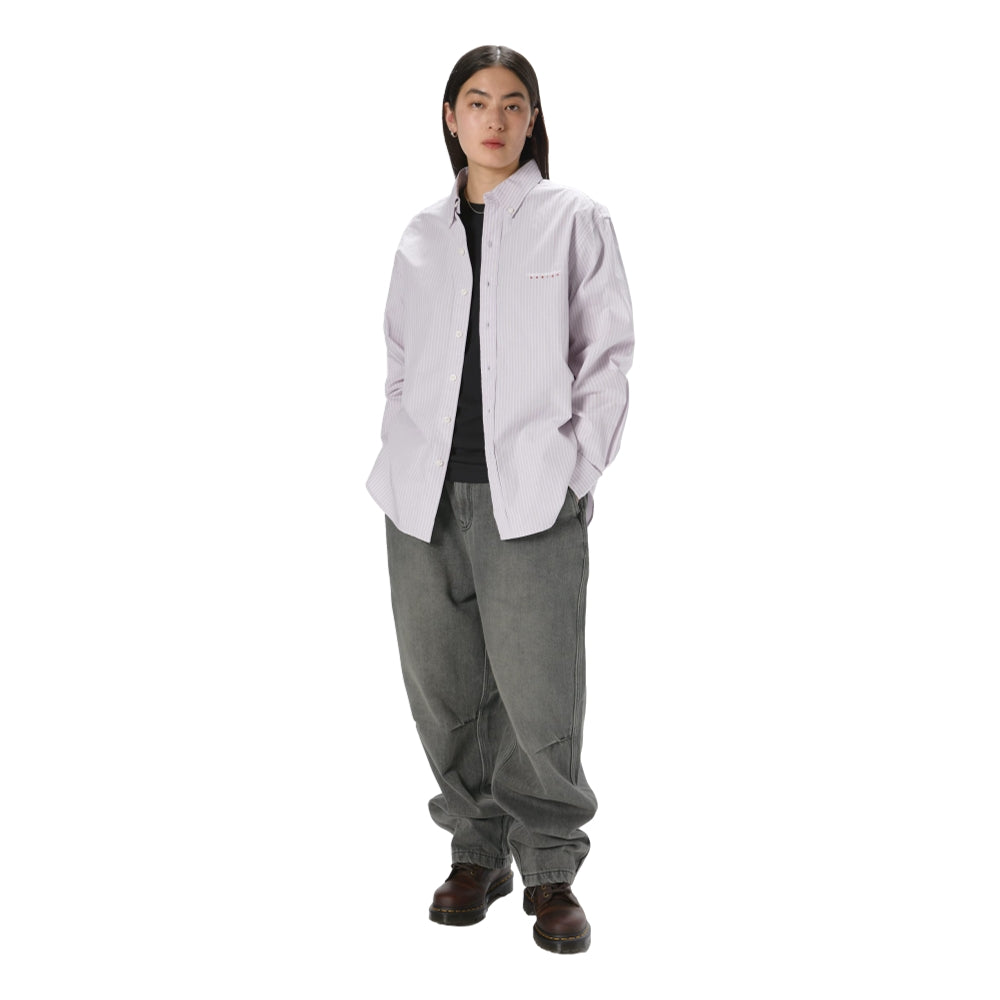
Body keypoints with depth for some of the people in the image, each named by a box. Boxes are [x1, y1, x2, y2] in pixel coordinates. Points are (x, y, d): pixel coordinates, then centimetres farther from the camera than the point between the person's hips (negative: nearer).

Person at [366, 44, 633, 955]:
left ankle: (552, 872, 10)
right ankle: (477, 852, 24)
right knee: (444, 690, 6)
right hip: (425, 499, 4)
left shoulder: (576, 221, 6)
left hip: (530, 496, -4)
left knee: (539, 696, -8)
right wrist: (396, 466, 7)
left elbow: (608, 356, 2)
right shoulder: (422, 238, 16)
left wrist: (576, 471, -6)